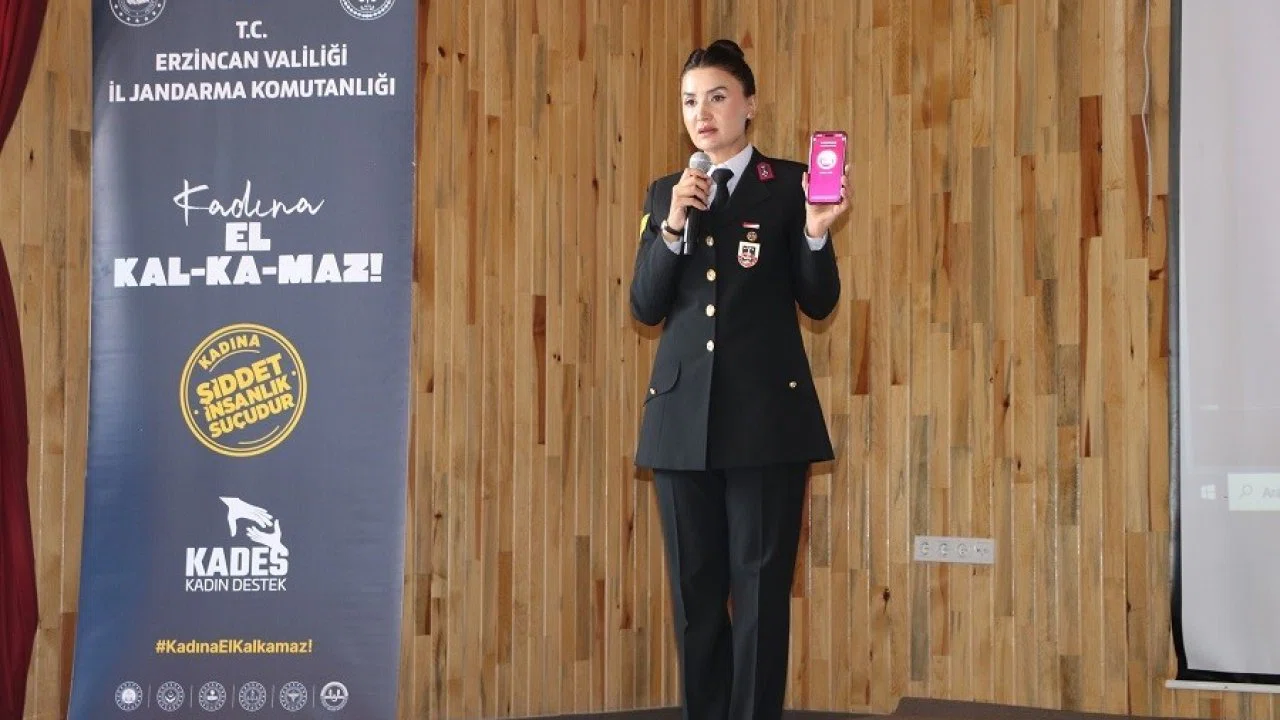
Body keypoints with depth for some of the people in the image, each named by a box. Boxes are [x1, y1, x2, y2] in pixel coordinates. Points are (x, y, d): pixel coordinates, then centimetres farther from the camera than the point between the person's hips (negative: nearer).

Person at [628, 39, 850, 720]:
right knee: (694, 591, 8)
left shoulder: (788, 184, 2)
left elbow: (818, 302, 0)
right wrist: (673, 226, -9)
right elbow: (646, 308, 4)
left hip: (766, 412, -3)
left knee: (761, 588, -2)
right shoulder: (664, 193, 12)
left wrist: (816, 232, -18)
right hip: (683, 413, 3)